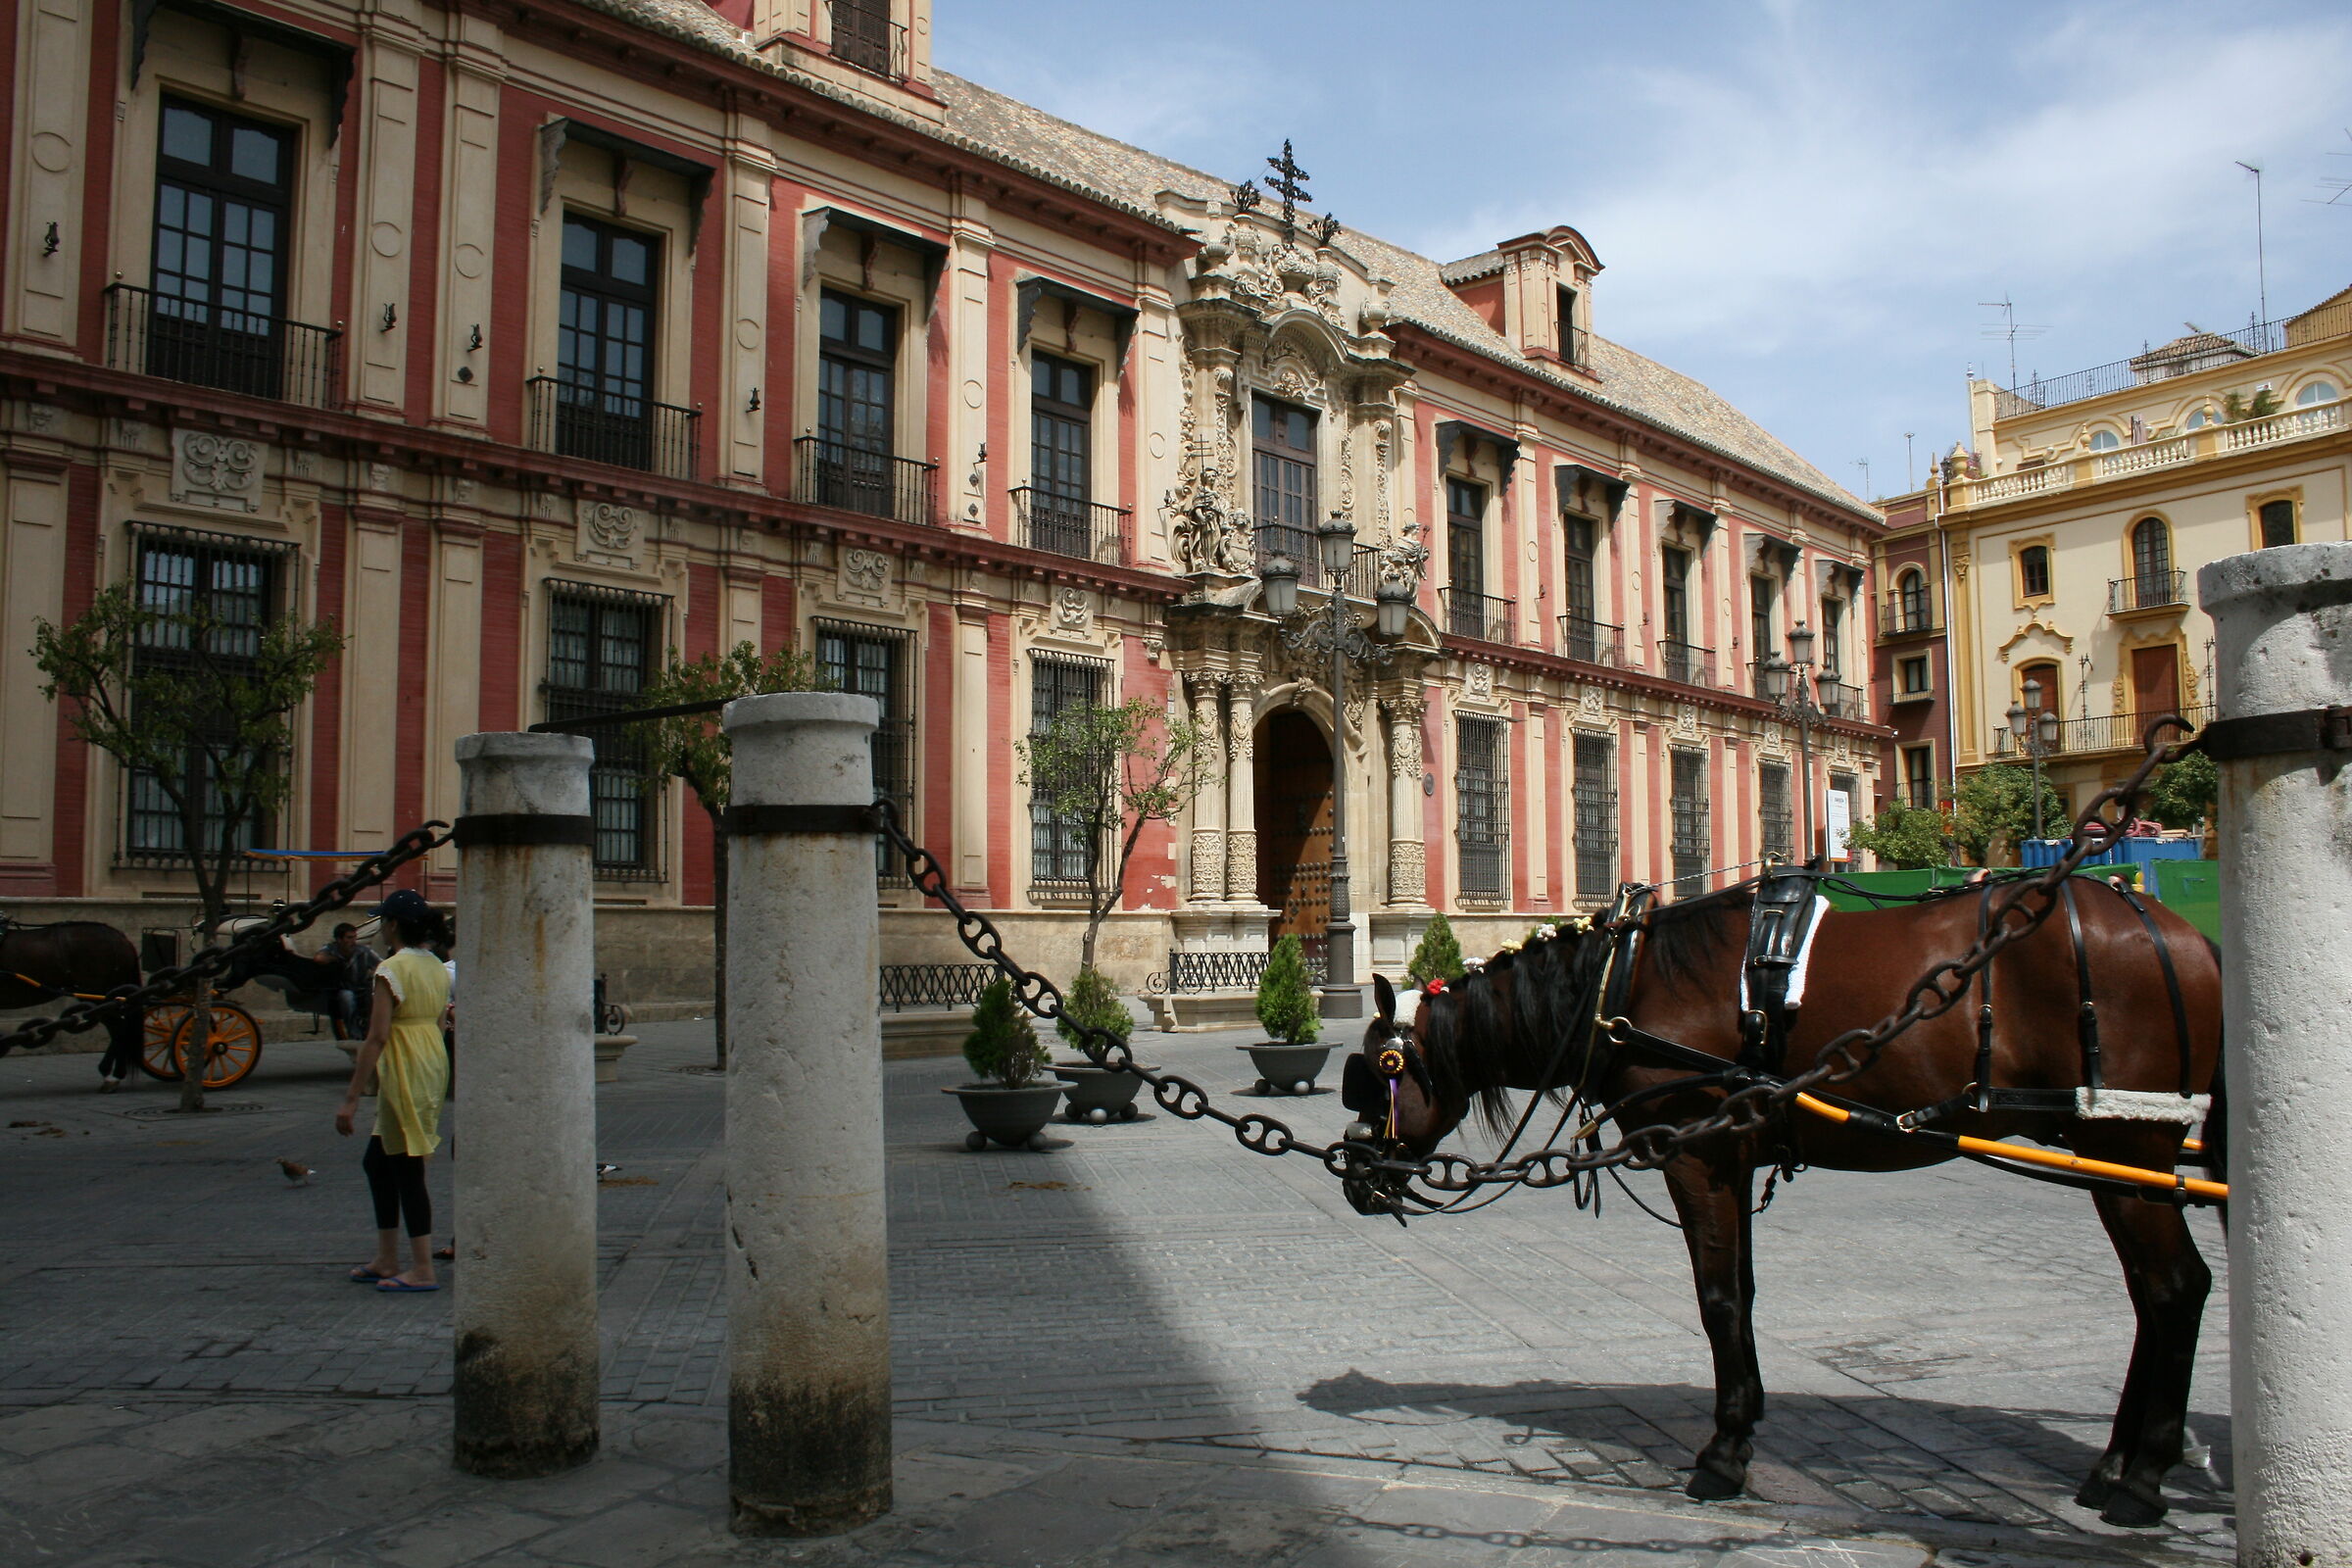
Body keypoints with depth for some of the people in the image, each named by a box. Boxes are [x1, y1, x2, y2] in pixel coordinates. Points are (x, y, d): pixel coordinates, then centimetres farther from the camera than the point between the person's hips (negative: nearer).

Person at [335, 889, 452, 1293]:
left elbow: (378, 1036, -18)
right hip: (434, 1064, 9)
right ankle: (386, 1261, 24)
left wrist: (351, 1098, -15)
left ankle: (422, 1271, 3)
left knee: (407, 1169, -2)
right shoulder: (437, 968, 11)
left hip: (405, 1073, -9)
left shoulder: (392, 969, -14)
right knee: (377, 1162, 19)